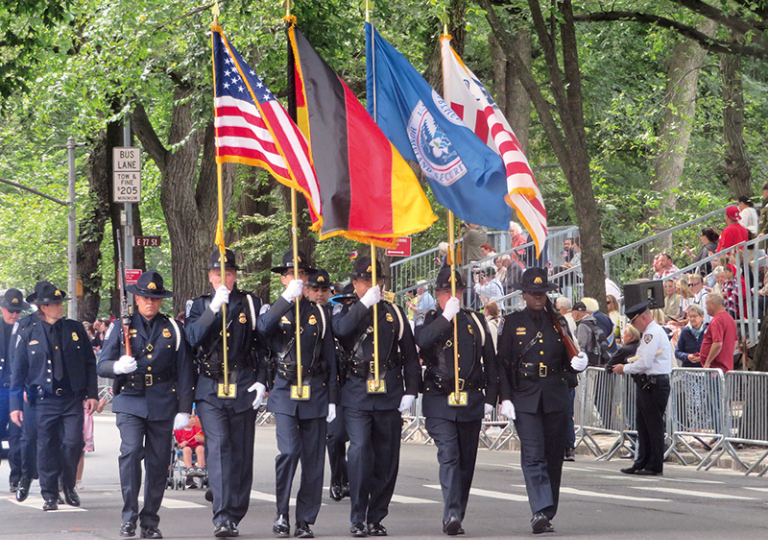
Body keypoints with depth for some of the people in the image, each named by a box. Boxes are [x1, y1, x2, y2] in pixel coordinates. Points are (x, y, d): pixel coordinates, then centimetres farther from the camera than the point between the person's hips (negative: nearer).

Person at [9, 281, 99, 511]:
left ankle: (69, 485, 15)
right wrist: (15, 405, 1)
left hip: (73, 399, 1)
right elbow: (18, 372, 5)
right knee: (47, 448, 1)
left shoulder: (75, 329, 6)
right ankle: (50, 495, 14)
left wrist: (92, 394, 3)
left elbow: (90, 364, 10)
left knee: (73, 442, -9)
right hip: (44, 402, -1)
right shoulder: (29, 335, 2)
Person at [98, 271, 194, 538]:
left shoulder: (173, 329, 9)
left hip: (162, 404, 1)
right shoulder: (121, 327, 7)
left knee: (159, 462, 2)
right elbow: (102, 365, 4)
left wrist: (184, 409, 3)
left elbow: (184, 371, 9)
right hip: (130, 402, -1)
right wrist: (118, 367, -20)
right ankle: (129, 517, -12)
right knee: (131, 451, -19)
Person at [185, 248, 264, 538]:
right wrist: (214, 308, -18)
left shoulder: (251, 304, 9)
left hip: (243, 389, 1)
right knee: (218, 447, -16)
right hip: (211, 390, -1)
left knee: (241, 454, 4)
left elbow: (263, 345, 10)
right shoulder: (200, 305, 9)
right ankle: (222, 516, -21)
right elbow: (192, 338, -8)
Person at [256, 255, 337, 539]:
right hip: (285, 392, -2)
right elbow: (262, 328, -19)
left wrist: (332, 398, 7)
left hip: (315, 394, 2)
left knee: (313, 458, 1)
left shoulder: (318, 313, 13)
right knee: (289, 451, -16)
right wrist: (287, 297, -27)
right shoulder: (273, 310, 7)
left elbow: (330, 358, 13)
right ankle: (282, 513, -1)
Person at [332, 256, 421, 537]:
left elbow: (410, 355, 13)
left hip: (389, 396, 3)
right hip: (356, 395, -3)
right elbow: (339, 329, -18)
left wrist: (410, 390, 4)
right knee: (360, 451, -15)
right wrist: (364, 304, -23)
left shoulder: (394, 313, 13)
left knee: (387, 458, 4)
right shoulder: (345, 311, 8)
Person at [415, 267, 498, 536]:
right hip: (439, 402, -3)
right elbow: (422, 341, -20)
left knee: (466, 461, 8)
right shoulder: (430, 321, 4)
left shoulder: (475, 321, 11)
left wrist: (490, 398, 8)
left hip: (471, 402, 3)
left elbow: (490, 361, 13)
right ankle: (452, 514, -24)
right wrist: (446, 316, -25)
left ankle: (457, 515, 19)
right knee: (448, 456, -17)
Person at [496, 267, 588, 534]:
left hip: (555, 399, 3)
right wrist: (505, 398, -7)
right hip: (525, 398, -3)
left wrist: (577, 364, -8)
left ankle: (548, 514, 16)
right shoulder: (512, 322, 4)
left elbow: (567, 361, 15)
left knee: (553, 457, 6)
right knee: (533, 456, -14)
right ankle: (540, 512, -22)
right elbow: (502, 363, 2)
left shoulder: (558, 322, 12)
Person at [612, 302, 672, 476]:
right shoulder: (650, 332, 19)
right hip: (648, 384, 11)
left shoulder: (652, 333, -14)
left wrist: (625, 368, -7)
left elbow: (645, 362, -20)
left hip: (654, 385, -11)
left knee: (654, 426, -5)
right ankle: (642, 463, 19)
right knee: (643, 425, 14)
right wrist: (627, 367, 11)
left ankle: (655, 466, -1)